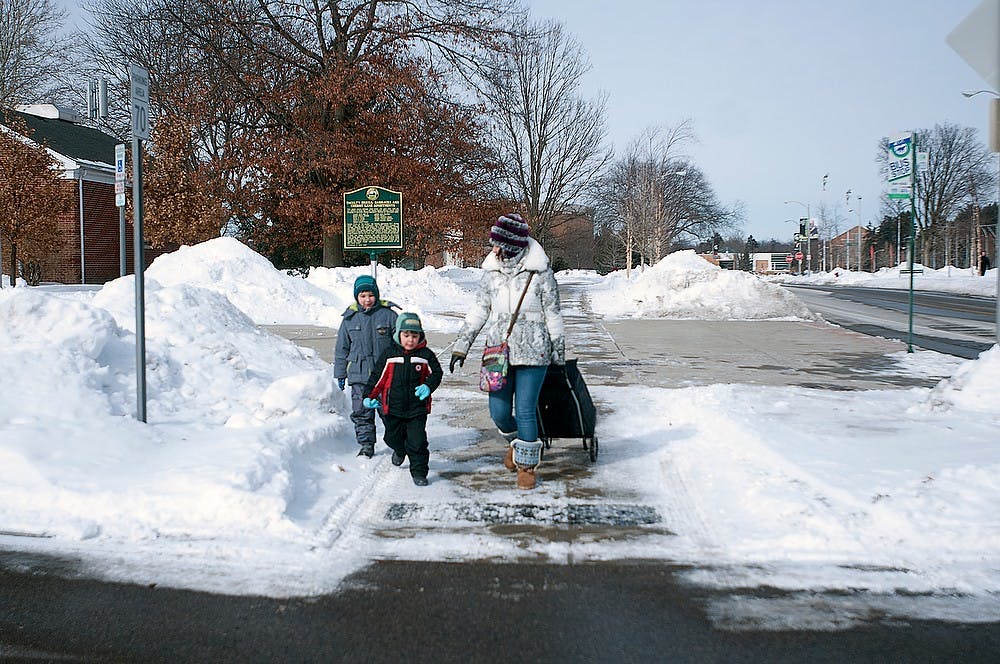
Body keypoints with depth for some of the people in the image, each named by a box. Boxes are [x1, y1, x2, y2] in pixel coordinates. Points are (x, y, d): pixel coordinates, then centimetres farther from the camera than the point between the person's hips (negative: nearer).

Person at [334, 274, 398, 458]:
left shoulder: (388, 315, -3)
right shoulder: (350, 318, 4)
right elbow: (342, 348, 11)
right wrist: (340, 374, 10)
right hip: (359, 375, 2)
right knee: (361, 412, 1)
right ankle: (366, 444, 12)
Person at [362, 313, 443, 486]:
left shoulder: (426, 355, -2)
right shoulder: (389, 354, 0)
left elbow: (436, 373, 5)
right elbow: (378, 376, 5)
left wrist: (428, 386, -14)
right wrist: (369, 395, -1)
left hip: (417, 407, -2)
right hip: (393, 406, 2)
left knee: (417, 441, -7)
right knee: (393, 437, 18)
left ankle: (419, 472, 7)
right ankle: (400, 450, 52)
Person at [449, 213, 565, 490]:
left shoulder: (540, 271, -6)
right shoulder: (493, 270, 5)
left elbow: (553, 314, 2)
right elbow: (480, 309, 13)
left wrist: (559, 355, 5)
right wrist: (461, 345, 12)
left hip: (532, 353, -4)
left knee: (525, 411, -3)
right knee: (499, 412, 3)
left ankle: (527, 464, 16)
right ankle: (515, 442, 36)